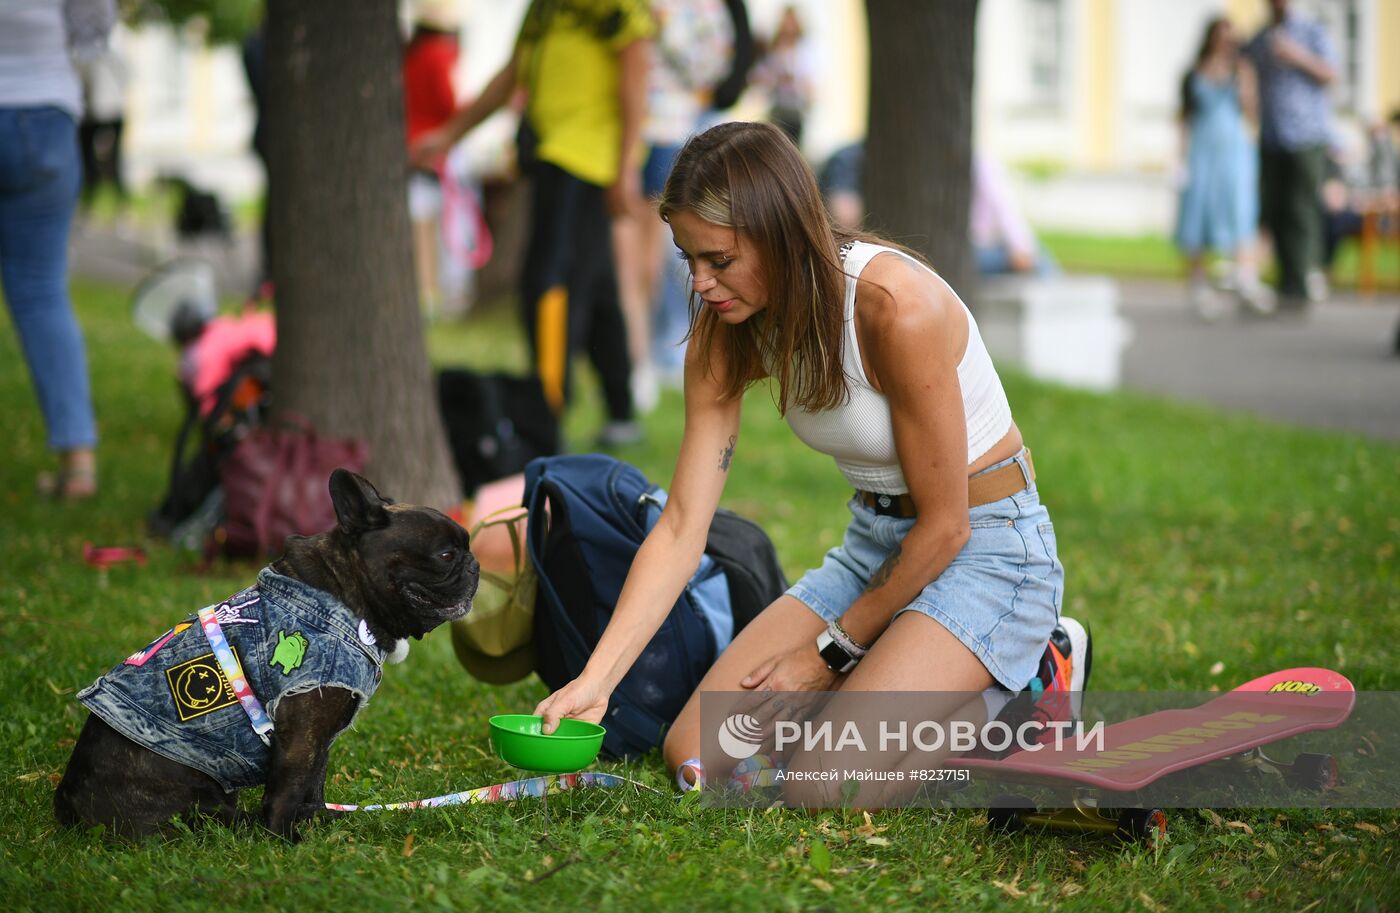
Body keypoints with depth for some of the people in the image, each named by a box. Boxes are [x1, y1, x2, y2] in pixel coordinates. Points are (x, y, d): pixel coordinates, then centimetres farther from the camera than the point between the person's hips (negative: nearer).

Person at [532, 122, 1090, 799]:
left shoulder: (897, 309, -28)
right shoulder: (727, 335, -7)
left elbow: (944, 526, -19)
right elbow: (681, 527, -8)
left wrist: (831, 650, -9)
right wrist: (595, 680, -18)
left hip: (986, 548, -7)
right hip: (873, 543, 7)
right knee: (696, 756, -5)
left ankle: (1024, 684, 1)